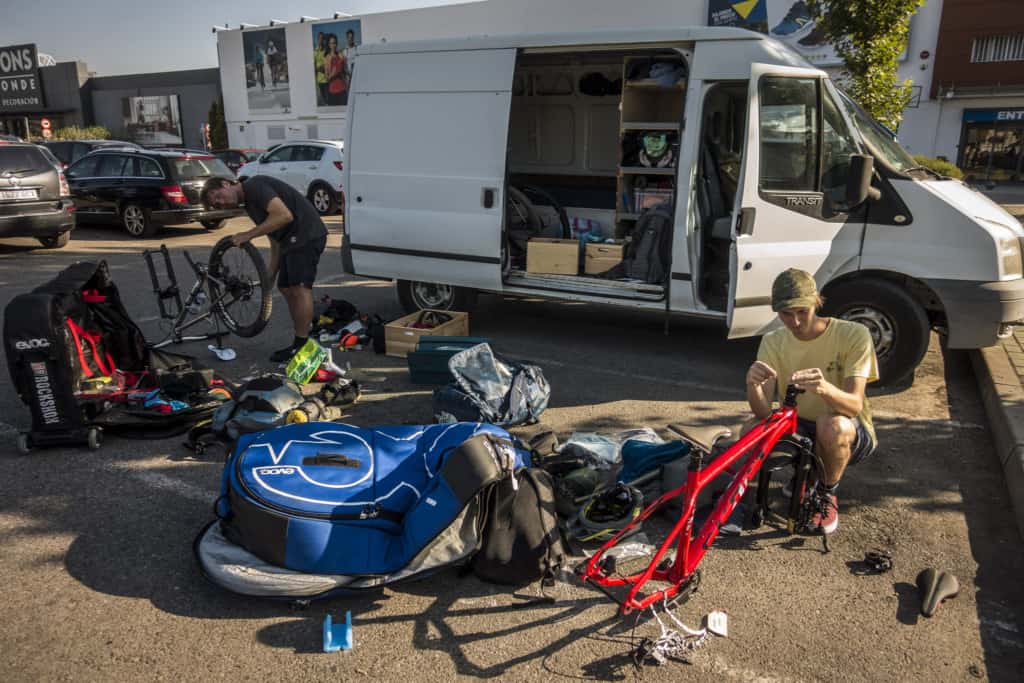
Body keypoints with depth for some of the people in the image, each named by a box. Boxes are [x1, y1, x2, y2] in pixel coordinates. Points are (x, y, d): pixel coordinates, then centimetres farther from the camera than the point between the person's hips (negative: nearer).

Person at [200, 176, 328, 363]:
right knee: (286, 288, 11)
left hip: (306, 235, -11)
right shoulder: (250, 205, 20)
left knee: (300, 288, -12)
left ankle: (302, 346, -6)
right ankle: (299, 343, 16)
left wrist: (248, 235, -17)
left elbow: (284, 215, -23)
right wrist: (270, 276, 15)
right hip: (292, 240, 11)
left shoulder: (255, 186, -10)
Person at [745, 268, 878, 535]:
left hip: (851, 434, -3)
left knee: (832, 425, -38)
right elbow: (763, 413, -17)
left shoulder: (853, 335, -16)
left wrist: (824, 388, -50)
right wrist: (752, 385, -40)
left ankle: (827, 493, -6)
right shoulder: (773, 343, -7)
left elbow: (854, 405, -27)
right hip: (799, 429, 3)